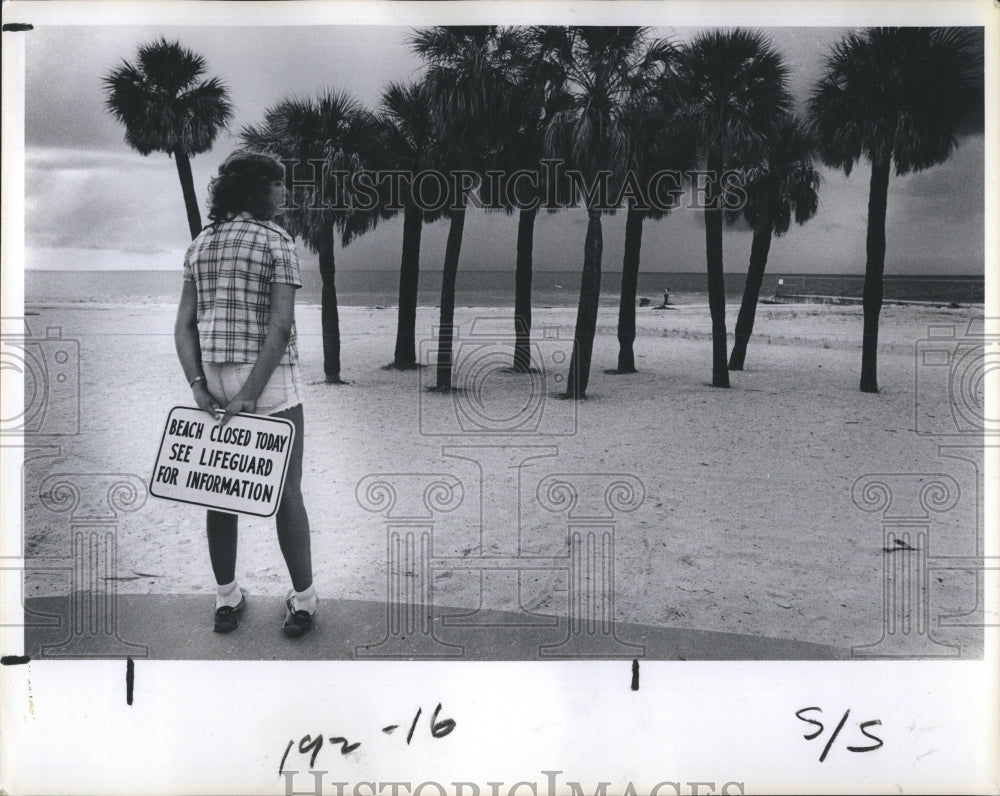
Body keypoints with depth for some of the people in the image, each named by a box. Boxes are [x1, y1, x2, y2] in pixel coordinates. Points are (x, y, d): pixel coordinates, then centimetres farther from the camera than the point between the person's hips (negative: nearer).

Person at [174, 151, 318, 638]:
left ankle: (226, 601, 21)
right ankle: (303, 602, 11)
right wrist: (250, 395, -17)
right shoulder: (277, 242, -7)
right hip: (270, 380, -5)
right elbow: (281, 326, -17)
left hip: (214, 382, 5)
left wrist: (198, 388, -4)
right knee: (286, 492, 4)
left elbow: (184, 324, 3)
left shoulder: (200, 245, 11)